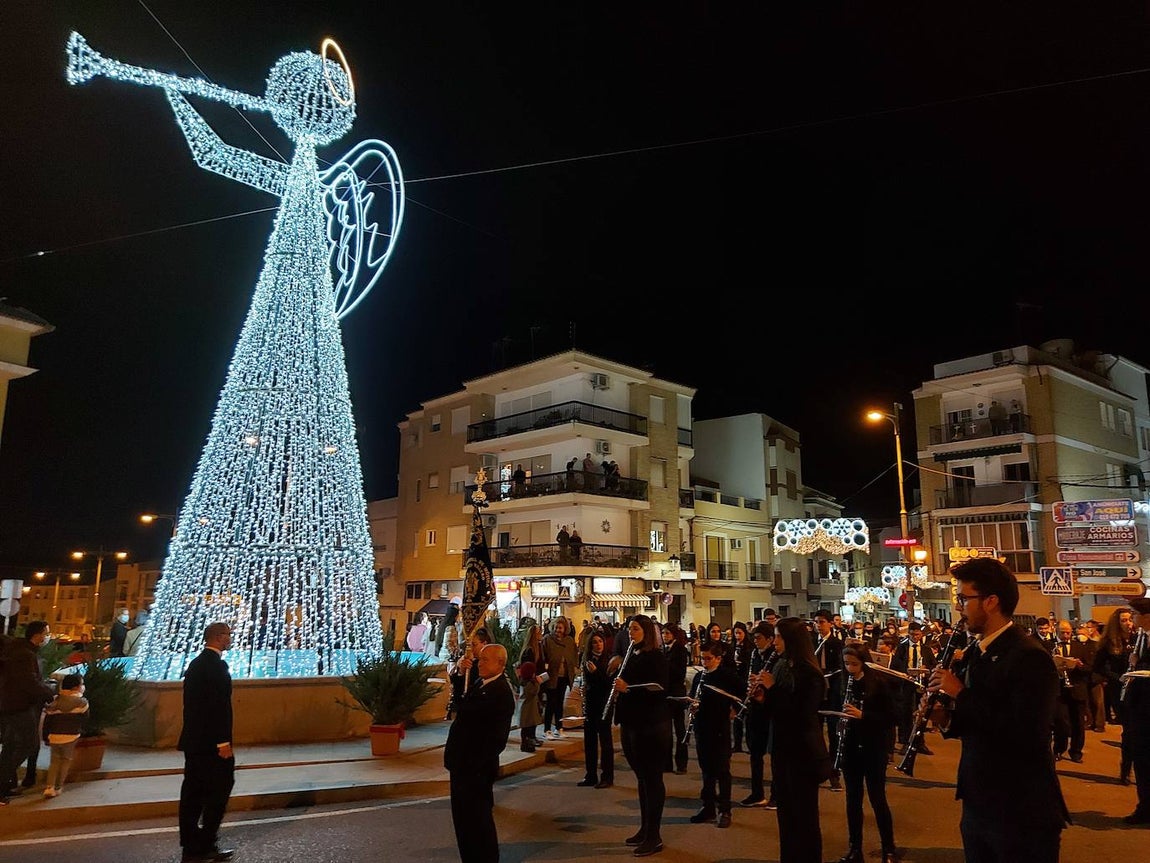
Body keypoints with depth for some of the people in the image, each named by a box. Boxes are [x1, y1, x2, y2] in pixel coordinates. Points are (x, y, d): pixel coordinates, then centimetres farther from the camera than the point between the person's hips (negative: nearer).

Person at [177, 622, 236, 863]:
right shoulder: (216, 665, -17)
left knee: (193, 792, 11)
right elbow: (219, 705, -22)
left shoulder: (195, 664, 13)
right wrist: (223, 741, -20)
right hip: (211, 741, -9)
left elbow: (192, 703, 17)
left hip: (193, 739, 10)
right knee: (219, 789, 0)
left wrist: (193, 735, 20)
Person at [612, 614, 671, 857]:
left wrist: (628, 688, -25)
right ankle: (644, 829, 28)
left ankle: (654, 837, 8)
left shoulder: (656, 656, -13)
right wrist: (618, 687, 3)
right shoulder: (632, 656, 11)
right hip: (631, 724, 8)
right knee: (641, 778, 17)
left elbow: (660, 690, -22)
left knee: (652, 779, 0)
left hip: (651, 725, -8)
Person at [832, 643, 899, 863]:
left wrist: (862, 715, -23)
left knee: (877, 800, 2)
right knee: (853, 800, 11)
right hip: (850, 748, 4)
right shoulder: (844, 682, 1)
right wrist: (841, 719, -10)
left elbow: (891, 715, -12)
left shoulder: (878, 682, -11)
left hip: (873, 748, -4)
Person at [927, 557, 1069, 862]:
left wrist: (961, 694, -23)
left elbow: (1027, 736, -28)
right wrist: (946, 719, -4)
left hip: (1021, 814, -8)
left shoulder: (1030, 657, -18)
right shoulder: (972, 654, 7)